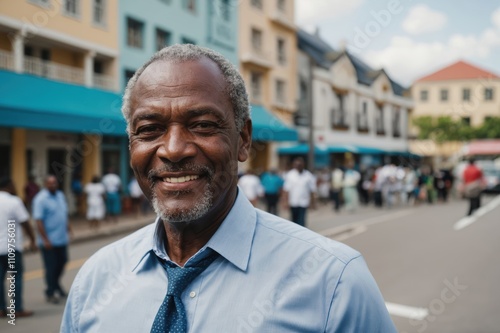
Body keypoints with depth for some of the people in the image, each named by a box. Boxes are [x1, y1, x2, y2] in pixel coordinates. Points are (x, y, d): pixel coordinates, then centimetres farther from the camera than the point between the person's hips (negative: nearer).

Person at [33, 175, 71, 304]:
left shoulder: (60, 195, 9)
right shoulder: (40, 199, -15)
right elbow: (38, 221, -19)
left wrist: (67, 225, 15)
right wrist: (45, 240, -21)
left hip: (62, 238, 7)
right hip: (49, 241, -7)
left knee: (62, 262, 16)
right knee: (51, 266, 1)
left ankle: (56, 283, 40)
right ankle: (50, 292, 16)